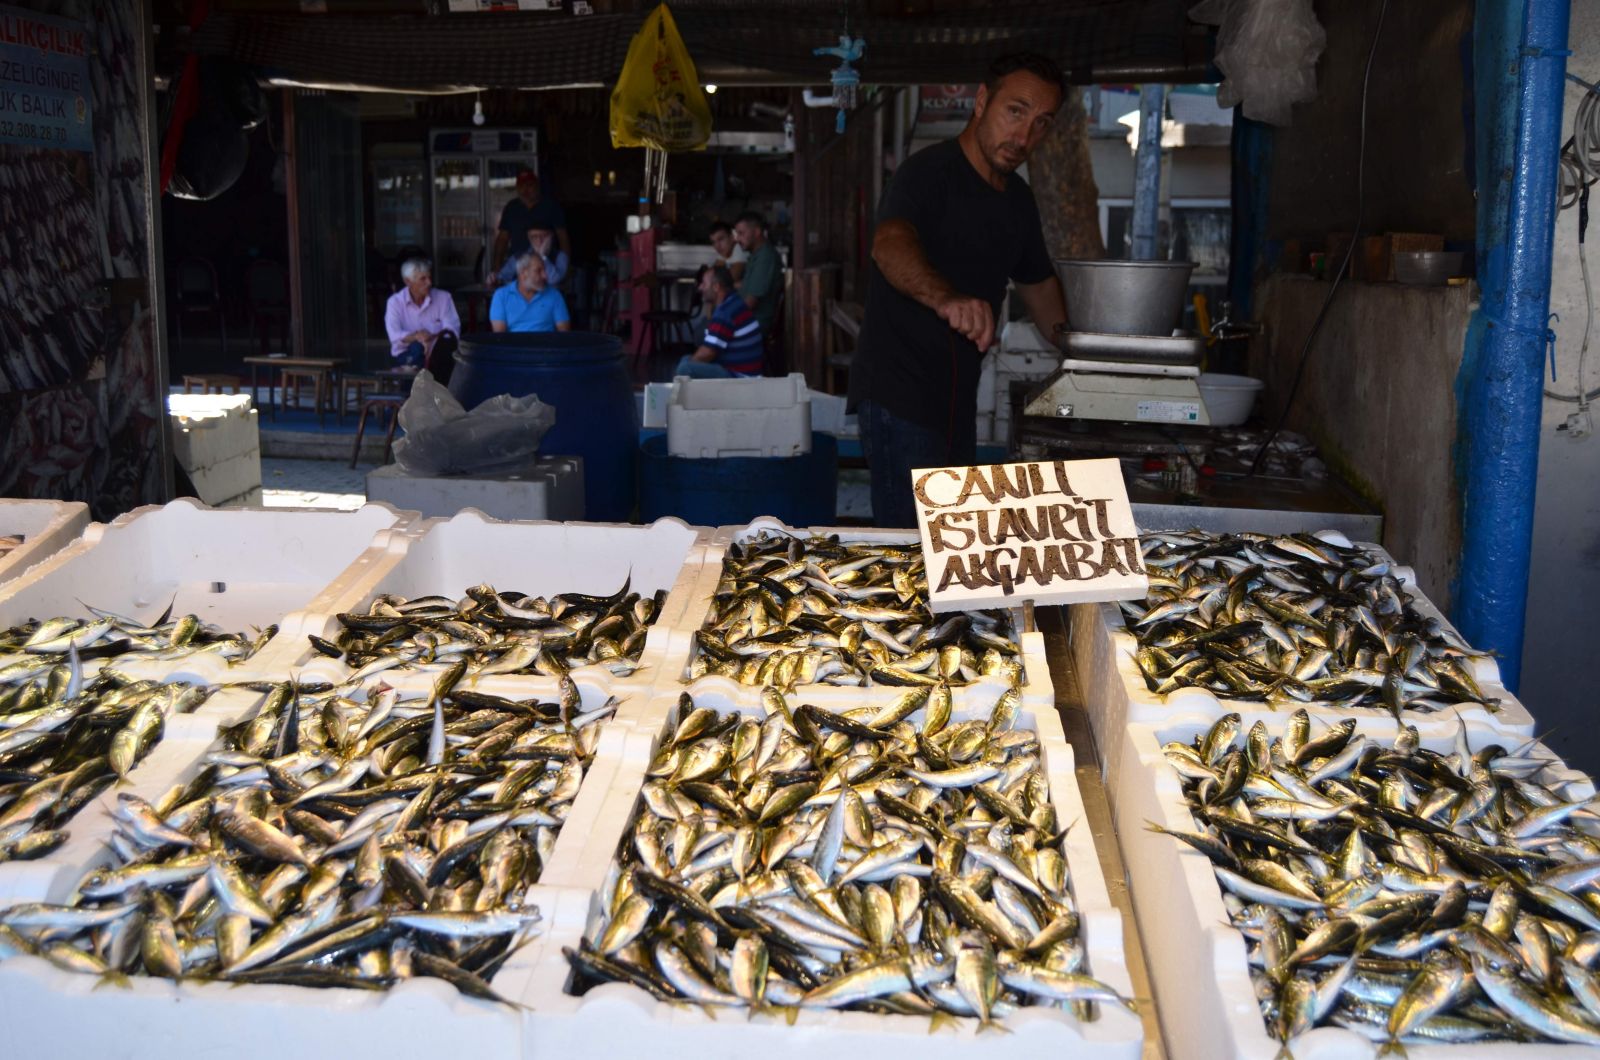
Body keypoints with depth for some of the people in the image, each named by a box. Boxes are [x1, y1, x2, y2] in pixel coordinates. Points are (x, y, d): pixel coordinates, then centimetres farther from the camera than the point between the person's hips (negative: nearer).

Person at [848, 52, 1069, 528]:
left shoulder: (1018, 199, 12)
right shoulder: (929, 172, -14)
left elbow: (1038, 281, 28)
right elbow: (890, 244, -35)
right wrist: (947, 298, -55)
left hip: (957, 397, 9)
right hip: (901, 394, -9)